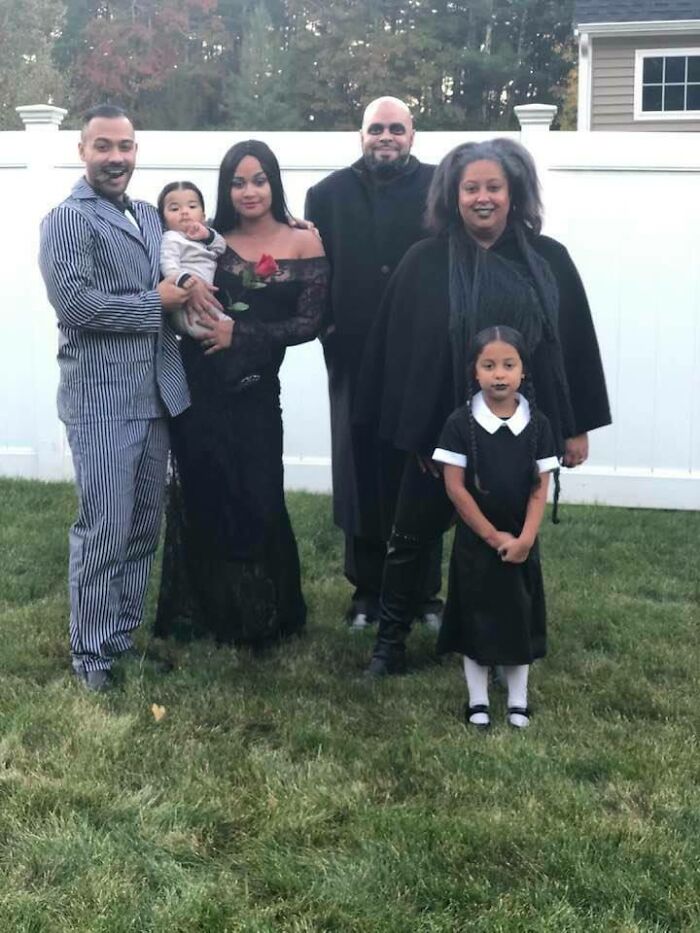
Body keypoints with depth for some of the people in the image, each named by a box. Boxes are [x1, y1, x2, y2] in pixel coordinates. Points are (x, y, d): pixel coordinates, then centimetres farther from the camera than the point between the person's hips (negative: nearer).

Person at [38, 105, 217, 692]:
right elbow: (74, 303, -18)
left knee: (144, 528, 13)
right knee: (104, 532, -4)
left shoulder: (151, 217, 16)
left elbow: (173, 285, 22)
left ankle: (126, 635, 25)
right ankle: (92, 654, 9)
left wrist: (191, 288, -2)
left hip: (157, 395, 7)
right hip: (101, 400, -7)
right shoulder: (68, 219, -6)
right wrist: (155, 302, -11)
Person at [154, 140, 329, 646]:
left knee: (257, 502, 5)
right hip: (201, 387, 1)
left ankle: (262, 615, 26)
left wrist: (241, 333, -13)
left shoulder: (305, 243, -1)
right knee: (202, 499, 9)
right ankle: (204, 611, 27)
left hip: (256, 392, -1)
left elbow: (308, 322, -6)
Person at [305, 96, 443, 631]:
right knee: (361, 475, 7)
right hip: (356, 356, 1)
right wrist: (324, 322, -11)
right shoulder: (329, 194, 7)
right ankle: (367, 590, 19)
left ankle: (426, 591, 19)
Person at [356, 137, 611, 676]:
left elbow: (576, 344, 3)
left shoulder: (548, 260, 0)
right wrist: (409, 431, -8)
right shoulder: (425, 263, -5)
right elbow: (398, 350, -5)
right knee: (412, 537, 8)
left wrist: (577, 427, 2)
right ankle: (391, 638, 24)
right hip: (440, 429, -1)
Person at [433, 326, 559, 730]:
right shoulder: (461, 423, -10)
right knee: (476, 616, 7)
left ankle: (519, 698, 22)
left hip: (522, 541, 2)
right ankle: (478, 698, 20)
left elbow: (540, 488, -3)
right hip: (475, 540, -2)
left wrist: (525, 538, -14)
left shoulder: (538, 424, -5)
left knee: (521, 616, 9)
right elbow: (455, 487, -11)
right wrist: (493, 535, -12)